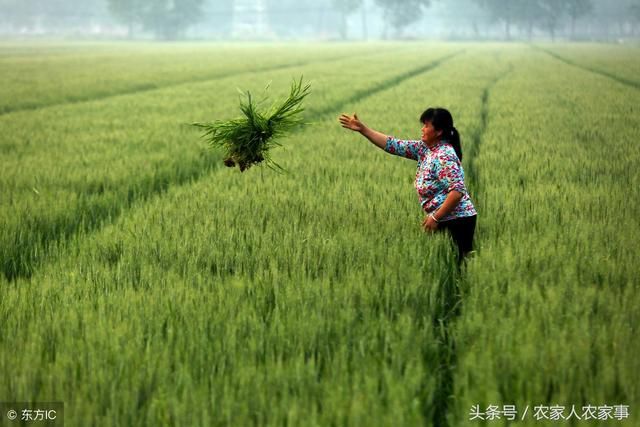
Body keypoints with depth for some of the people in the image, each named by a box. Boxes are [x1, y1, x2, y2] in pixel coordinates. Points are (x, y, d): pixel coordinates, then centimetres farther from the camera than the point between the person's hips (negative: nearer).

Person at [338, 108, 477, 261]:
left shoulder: (444, 156, -18)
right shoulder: (424, 148, 8)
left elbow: (457, 191, -25)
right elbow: (394, 145, 9)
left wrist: (435, 218, -21)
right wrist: (362, 129, 4)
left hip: (457, 221, -9)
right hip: (446, 220, 9)